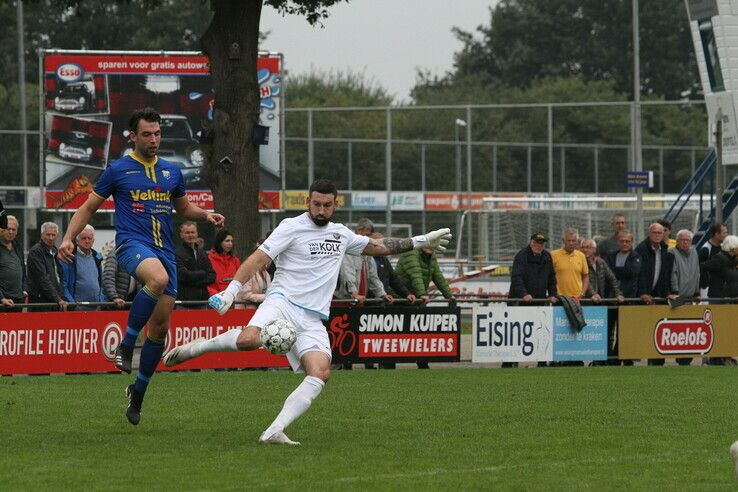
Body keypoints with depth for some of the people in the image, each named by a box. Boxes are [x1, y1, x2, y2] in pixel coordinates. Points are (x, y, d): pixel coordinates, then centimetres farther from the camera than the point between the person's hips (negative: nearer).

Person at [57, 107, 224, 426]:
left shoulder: (171, 172, 17)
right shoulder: (118, 170, 4)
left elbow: (183, 208, 32)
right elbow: (89, 207, 10)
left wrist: (206, 215, 10)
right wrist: (68, 238, -3)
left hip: (164, 250, 5)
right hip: (131, 243, -5)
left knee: (160, 327, 2)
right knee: (158, 279, -39)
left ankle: (138, 392, 19)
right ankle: (126, 344, -24)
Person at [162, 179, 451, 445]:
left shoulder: (341, 234, 20)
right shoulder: (292, 227, 1)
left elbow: (378, 247, 34)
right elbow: (259, 258, -7)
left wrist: (420, 242, 30)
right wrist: (232, 290, -18)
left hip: (313, 320, 5)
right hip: (283, 302, -5)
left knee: (320, 373, -21)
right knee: (250, 339, -36)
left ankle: (274, 432, -26)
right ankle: (197, 347, -7)